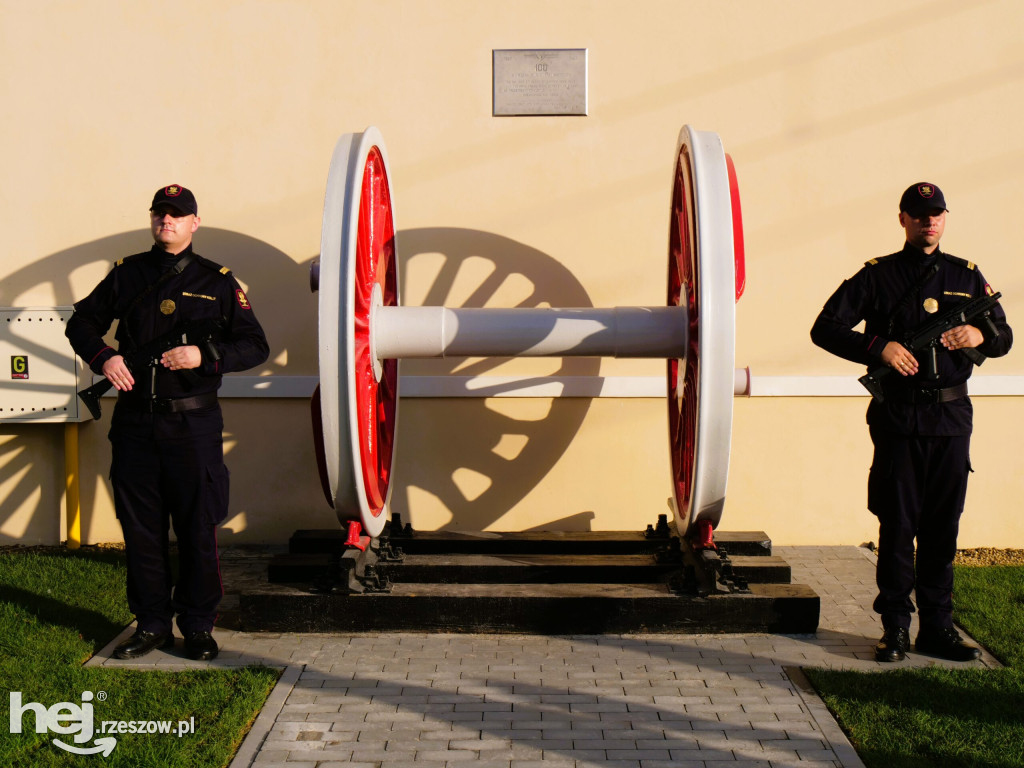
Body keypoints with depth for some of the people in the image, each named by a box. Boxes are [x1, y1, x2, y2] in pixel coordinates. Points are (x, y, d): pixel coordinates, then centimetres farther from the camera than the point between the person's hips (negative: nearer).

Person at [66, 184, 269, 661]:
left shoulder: (217, 282, 4)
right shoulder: (127, 274, 10)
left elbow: (255, 346, 2)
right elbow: (82, 322, 18)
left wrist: (205, 355, -14)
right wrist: (103, 357, -2)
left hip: (193, 424, -2)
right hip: (134, 421, 3)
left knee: (198, 528, 1)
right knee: (140, 527, 8)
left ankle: (199, 626, 14)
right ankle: (151, 625, 20)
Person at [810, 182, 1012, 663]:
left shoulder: (966, 276, 12)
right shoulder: (877, 276, 3)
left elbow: (1004, 337, 17)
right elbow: (825, 329, -3)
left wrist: (980, 335, -6)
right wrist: (879, 348, -16)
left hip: (952, 419, 3)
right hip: (898, 419, -3)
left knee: (943, 527, 7)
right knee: (897, 525, 0)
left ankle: (937, 627, 16)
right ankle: (895, 627, 10)